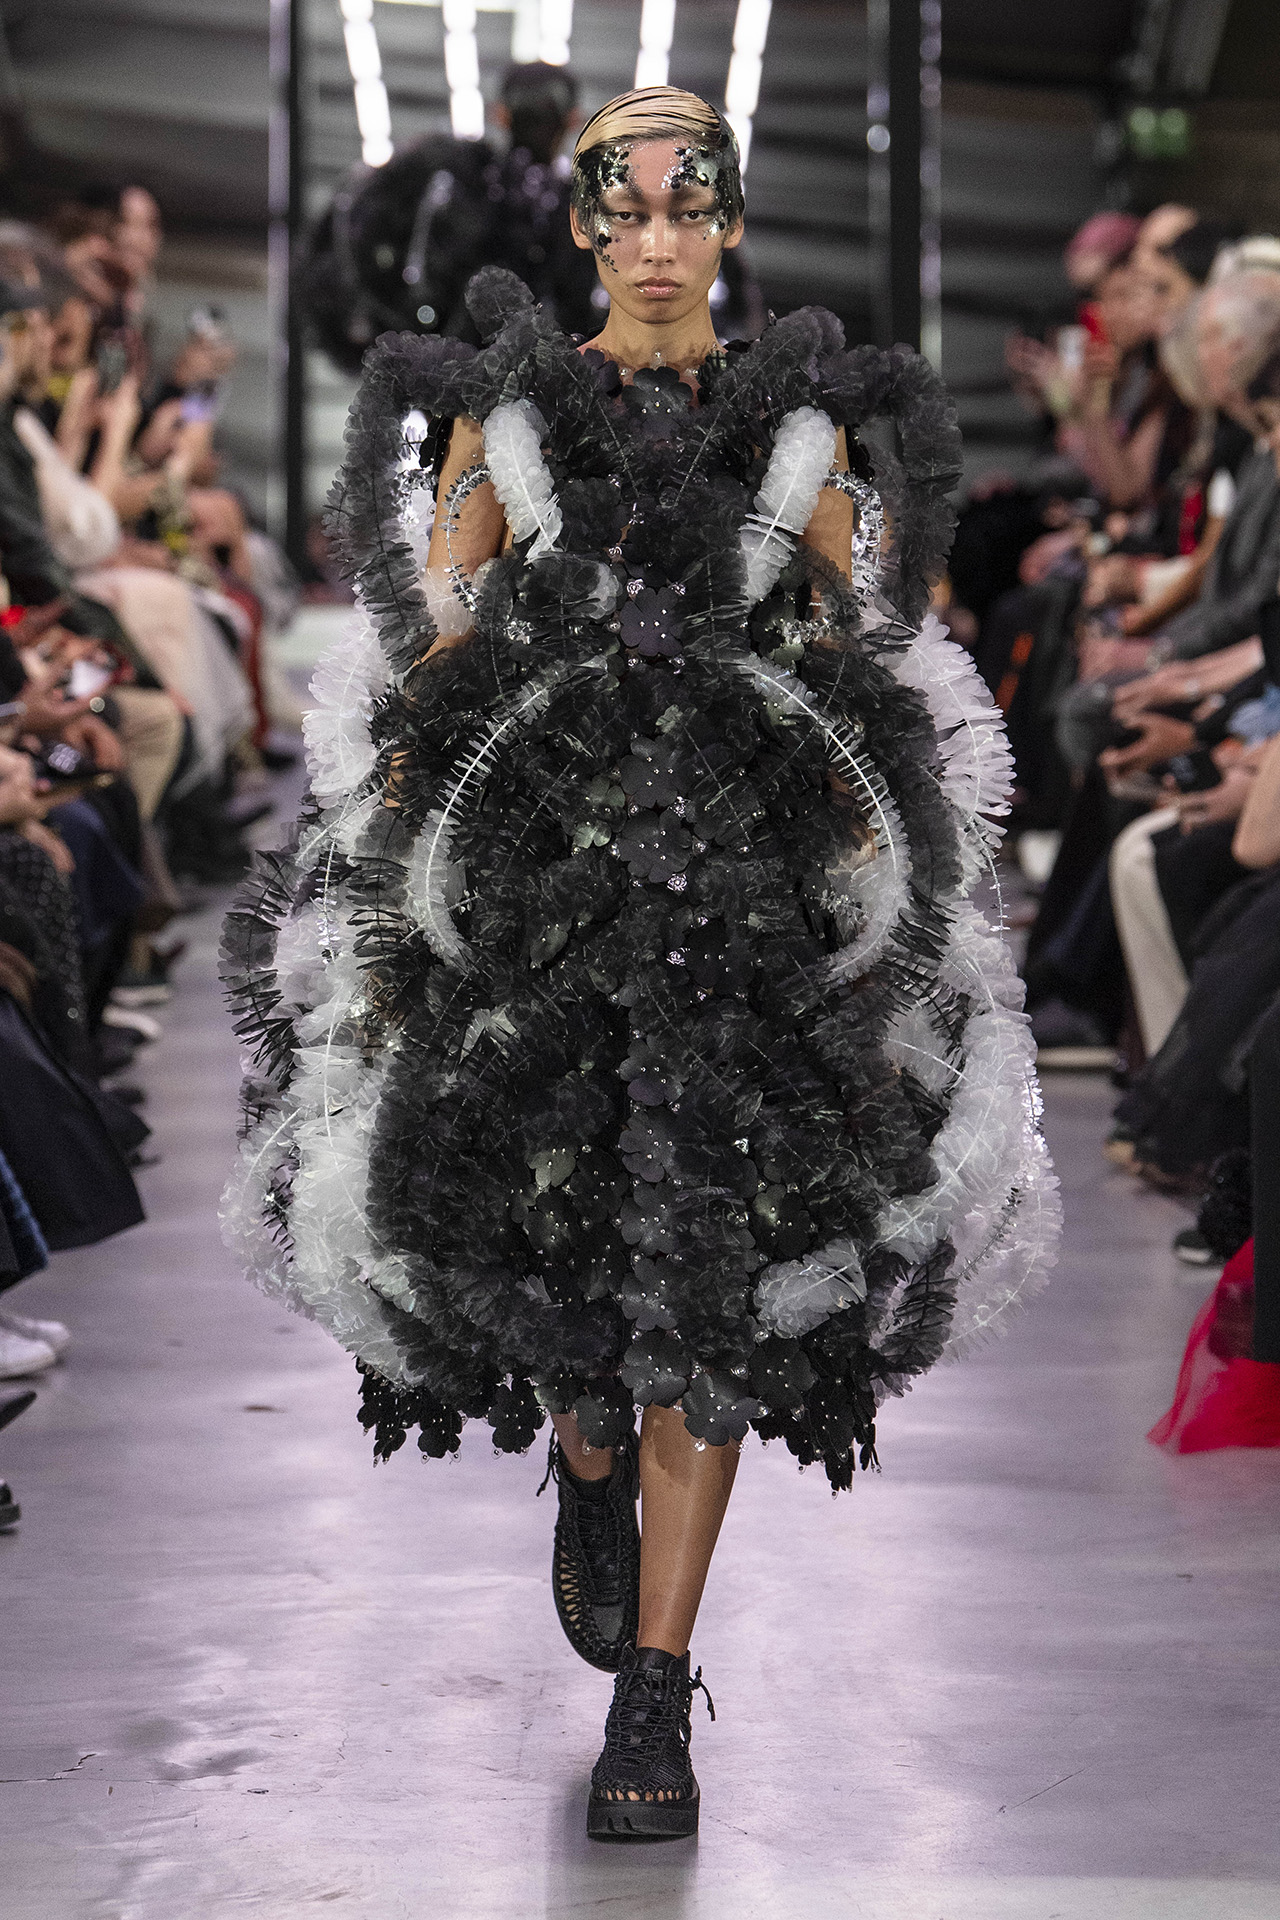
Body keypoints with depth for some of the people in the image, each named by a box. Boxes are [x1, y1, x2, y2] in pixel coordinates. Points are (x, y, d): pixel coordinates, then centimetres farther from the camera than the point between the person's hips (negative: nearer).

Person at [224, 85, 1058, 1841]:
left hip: (750, 885, 0)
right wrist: (406, 861, -1)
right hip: (525, 869, 1)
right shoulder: (498, 415, 7)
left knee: (708, 1276, -5)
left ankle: (656, 1693, 3)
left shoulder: (805, 428, 7)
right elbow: (429, 660, 7)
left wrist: (873, 892, 1)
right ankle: (593, 1478, 36)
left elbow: (865, 687, 8)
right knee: (535, 1224, -1)